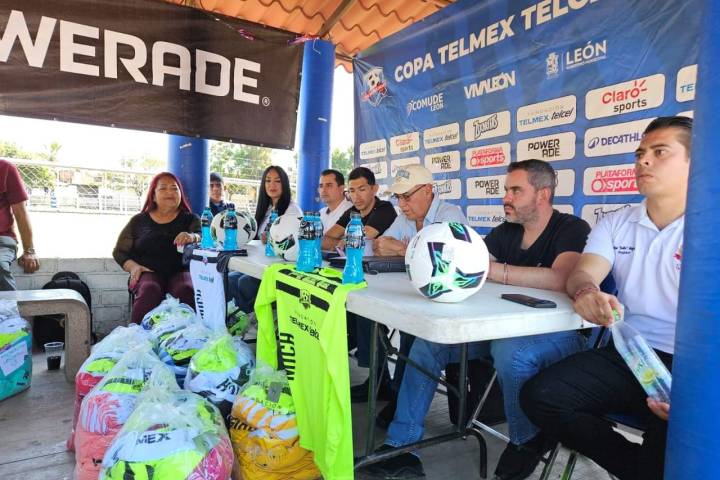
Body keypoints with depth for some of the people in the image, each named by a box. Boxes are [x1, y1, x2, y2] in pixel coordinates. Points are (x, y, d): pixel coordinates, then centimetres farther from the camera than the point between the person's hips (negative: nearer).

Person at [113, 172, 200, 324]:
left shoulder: (190, 219, 15)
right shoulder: (139, 221, 18)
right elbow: (119, 251, 18)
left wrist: (192, 237, -30)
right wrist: (133, 266, -4)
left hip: (180, 271, -1)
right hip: (148, 273, 1)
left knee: (186, 290, -35)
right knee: (149, 290, -34)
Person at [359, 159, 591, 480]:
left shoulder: (571, 229, -10)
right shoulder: (507, 231, 10)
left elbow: (561, 279, -31)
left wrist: (490, 268, -33)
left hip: (558, 332, -6)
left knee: (511, 352, -39)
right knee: (428, 342, -7)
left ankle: (526, 443, -7)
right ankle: (401, 446, -1)